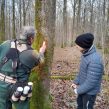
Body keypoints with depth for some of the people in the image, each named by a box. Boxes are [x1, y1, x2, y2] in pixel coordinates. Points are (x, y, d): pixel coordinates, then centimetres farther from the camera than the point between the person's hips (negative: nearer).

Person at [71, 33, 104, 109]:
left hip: (90, 91, -8)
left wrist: (78, 90, -18)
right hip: (83, 88, 8)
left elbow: (91, 82, -30)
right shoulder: (85, 54, -4)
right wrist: (76, 82, 5)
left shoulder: (94, 60, -34)